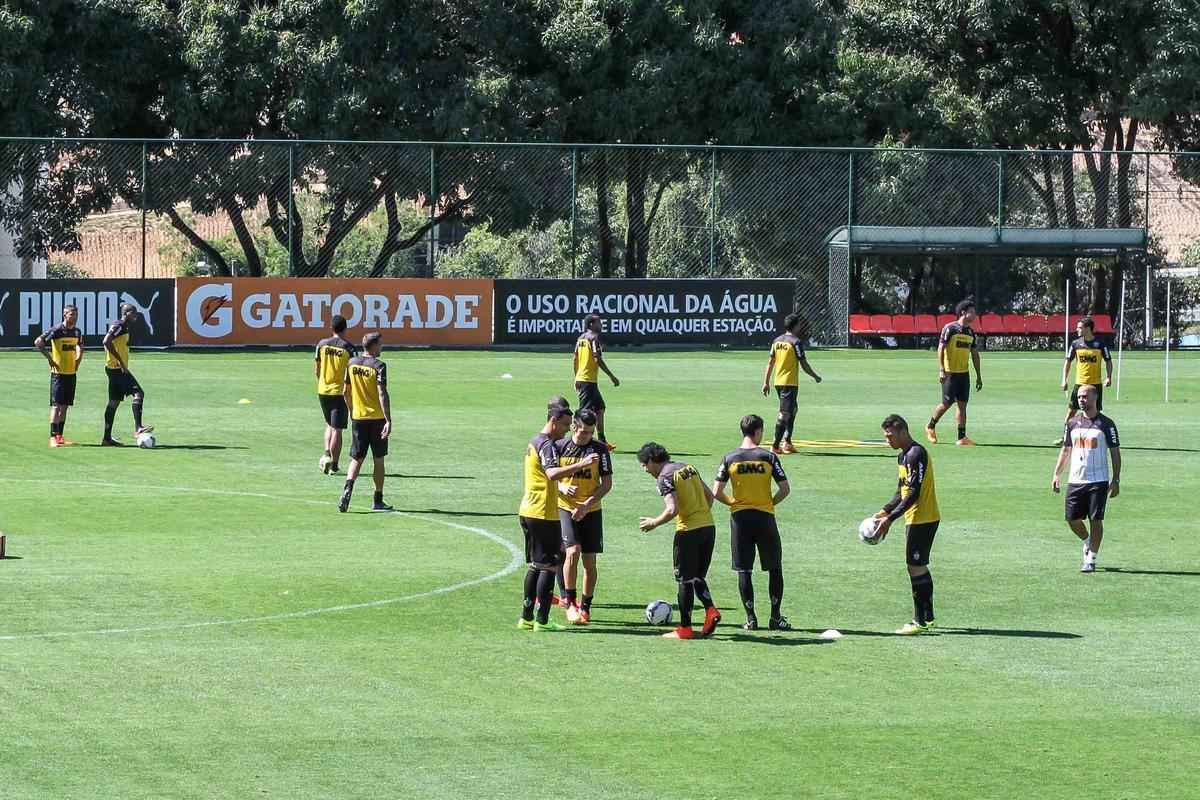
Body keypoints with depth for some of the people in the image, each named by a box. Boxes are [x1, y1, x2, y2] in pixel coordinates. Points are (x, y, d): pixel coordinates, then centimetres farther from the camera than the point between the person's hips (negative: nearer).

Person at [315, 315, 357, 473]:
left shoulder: (322, 344, 0)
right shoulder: (348, 348, -9)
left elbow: (316, 371, 5)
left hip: (323, 391, 3)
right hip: (340, 392, -3)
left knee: (329, 424, 21)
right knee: (337, 429, 2)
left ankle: (327, 454, 2)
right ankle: (333, 465, 1)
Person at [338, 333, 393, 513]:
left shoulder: (352, 363, 4)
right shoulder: (378, 366, -13)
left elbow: (346, 392, 10)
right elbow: (382, 394, -20)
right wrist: (388, 420, -22)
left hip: (358, 417, 4)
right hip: (377, 417, -4)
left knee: (356, 459, 7)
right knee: (379, 460, 8)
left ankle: (347, 489, -18)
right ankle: (377, 501, 12)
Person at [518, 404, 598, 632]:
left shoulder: (534, 442, 17)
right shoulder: (547, 445, -15)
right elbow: (552, 474, -33)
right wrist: (581, 465, -37)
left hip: (527, 511, 10)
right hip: (544, 514, -10)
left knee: (535, 565, 14)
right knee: (549, 566, -6)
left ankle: (526, 617, 16)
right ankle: (542, 620, -7)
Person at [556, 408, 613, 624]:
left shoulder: (600, 450, -2)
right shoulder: (560, 447, -2)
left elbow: (607, 483, -3)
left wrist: (587, 504, -16)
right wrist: (562, 488, -17)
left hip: (591, 511, 1)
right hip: (566, 509, -1)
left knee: (589, 560, 3)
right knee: (573, 551, -19)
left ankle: (585, 607, 16)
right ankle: (570, 603, -10)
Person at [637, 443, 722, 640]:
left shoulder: (665, 477, -10)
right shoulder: (688, 468, 14)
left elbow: (672, 509, -19)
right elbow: (709, 495, 18)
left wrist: (653, 523, -5)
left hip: (688, 531, -7)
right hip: (708, 527, 7)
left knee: (685, 580, 2)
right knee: (698, 577, 17)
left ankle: (685, 628, 6)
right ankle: (710, 610, -4)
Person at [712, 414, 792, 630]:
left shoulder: (729, 458, -3)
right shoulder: (768, 457, -6)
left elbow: (716, 492, -5)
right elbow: (785, 489, -7)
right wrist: (771, 503, 10)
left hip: (739, 516, 1)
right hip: (765, 516, -1)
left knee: (743, 570, 6)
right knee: (775, 568, 10)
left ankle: (750, 618, 4)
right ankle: (775, 617, 8)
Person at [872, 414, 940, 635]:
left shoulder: (916, 455, -18)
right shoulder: (903, 456, 14)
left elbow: (913, 493, -23)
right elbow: (902, 492, 21)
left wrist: (890, 518, -23)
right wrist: (885, 511, 7)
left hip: (921, 520, -10)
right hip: (920, 519, 10)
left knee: (916, 568, -8)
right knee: (920, 567, 14)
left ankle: (919, 622, -5)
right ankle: (928, 618, 21)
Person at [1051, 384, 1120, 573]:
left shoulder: (1106, 424, -3)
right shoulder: (1073, 423, 10)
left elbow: (1115, 453, -1)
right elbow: (1066, 450, 18)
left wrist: (1115, 480, -7)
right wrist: (1056, 474, 10)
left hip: (1098, 481, -4)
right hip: (1075, 480, 4)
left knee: (1096, 520, -4)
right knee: (1072, 519, 2)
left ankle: (1091, 559, 5)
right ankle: (1087, 542, 31)